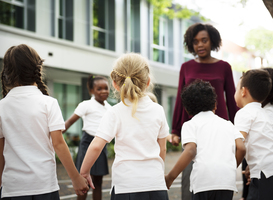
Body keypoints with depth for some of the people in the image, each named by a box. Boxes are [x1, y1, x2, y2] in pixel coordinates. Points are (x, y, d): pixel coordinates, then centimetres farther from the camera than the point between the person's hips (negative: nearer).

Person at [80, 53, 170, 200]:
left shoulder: (115, 113, -5)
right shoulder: (158, 110, 5)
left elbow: (96, 146, -14)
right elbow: (162, 148, 12)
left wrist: (84, 172, 0)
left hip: (126, 186, -2)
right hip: (156, 183, 3)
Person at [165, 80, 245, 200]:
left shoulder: (190, 124, 13)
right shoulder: (227, 124, 25)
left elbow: (190, 151, -4)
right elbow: (241, 148, 11)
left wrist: (170, 177, -1)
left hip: (204, 179, -3)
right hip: (228, 180, 3)